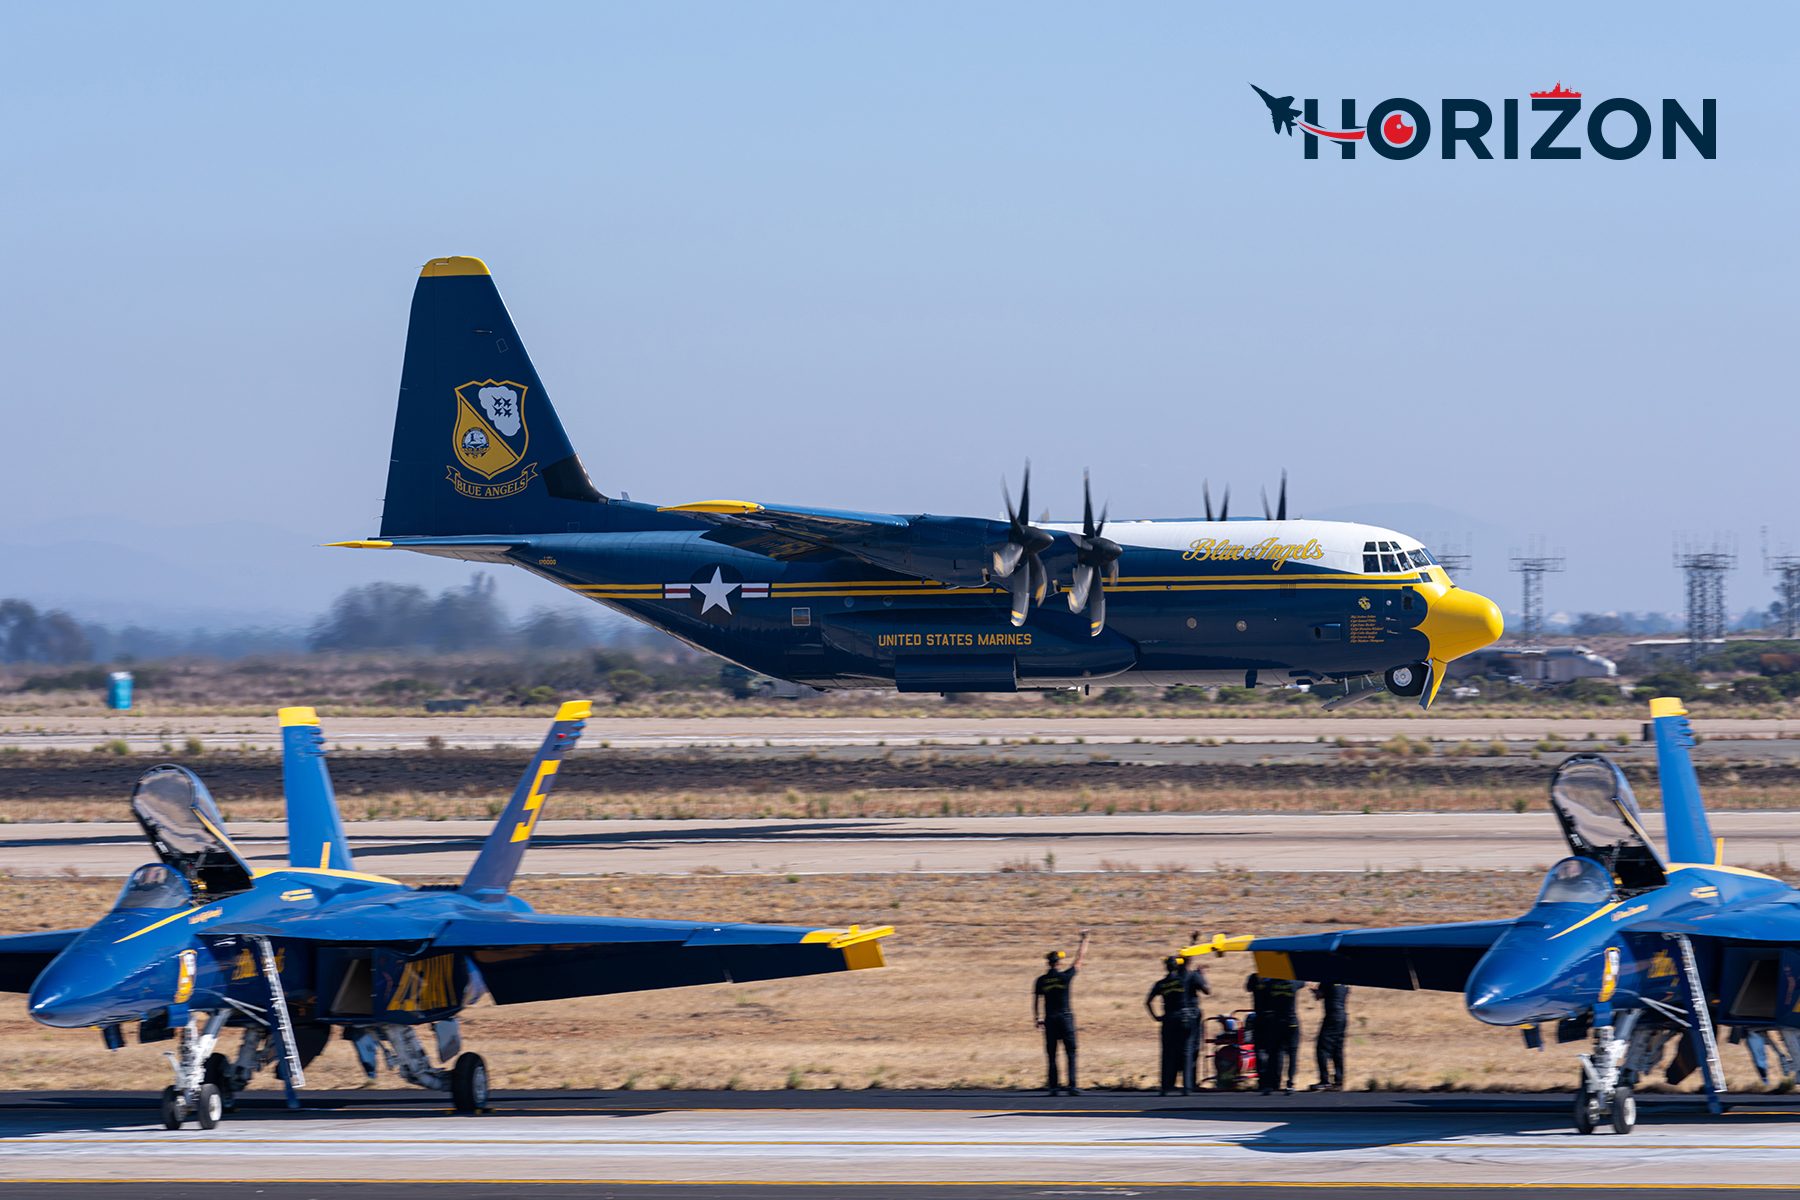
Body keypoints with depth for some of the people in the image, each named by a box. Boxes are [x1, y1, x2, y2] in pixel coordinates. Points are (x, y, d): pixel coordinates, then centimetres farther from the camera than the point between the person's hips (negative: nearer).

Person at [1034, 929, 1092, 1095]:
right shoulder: (1065, 976, -6)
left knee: (1051, 1055, 6)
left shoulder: (1041, 980, 0)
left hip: (1049, 1020, 2)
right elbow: (1079, 960, 4)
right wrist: (1084, 939, 15)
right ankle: (1072, 1085, -5)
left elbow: (1035, 1001, 2)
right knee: (1071, 1053, 2)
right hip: (1065, 1018, -2)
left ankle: (1053, 1086, 1)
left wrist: (1037, 1019, 12)